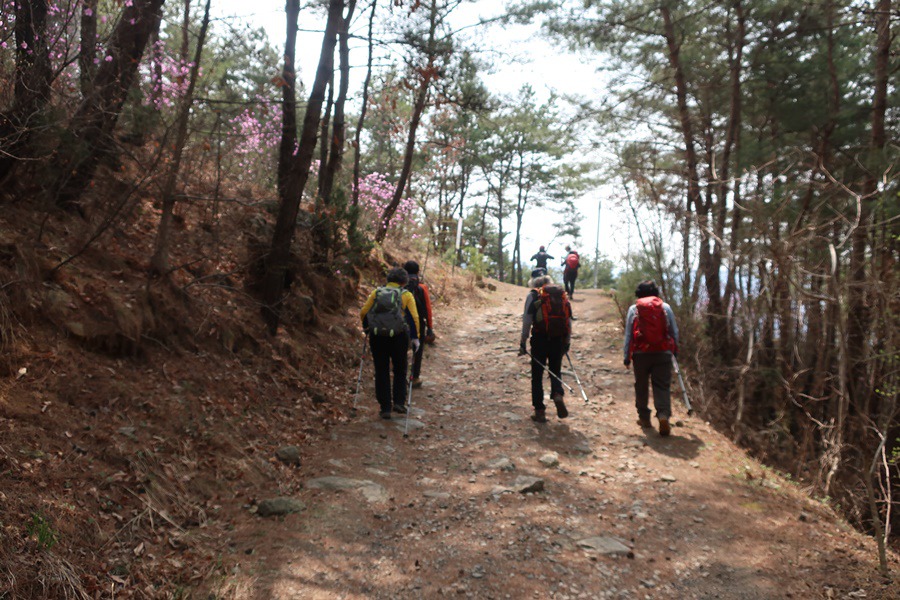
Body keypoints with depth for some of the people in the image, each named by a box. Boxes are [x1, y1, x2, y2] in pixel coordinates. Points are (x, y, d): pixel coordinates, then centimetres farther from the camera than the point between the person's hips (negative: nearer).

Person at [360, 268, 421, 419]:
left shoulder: (376, 292, 9)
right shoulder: (406, 295, 5)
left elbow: (363, 312, 5)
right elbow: (414, 317, -5)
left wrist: (366, 327, 21)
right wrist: (415, 337, -3)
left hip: (377, 337, 1)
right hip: (398, 337, -1)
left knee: (381, 372, 10)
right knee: (400, 370, 18)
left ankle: (385, 408, 10)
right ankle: (399, 402, 9)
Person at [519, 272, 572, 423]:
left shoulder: (533, 295, 4)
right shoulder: (563, 295, 14)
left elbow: (527, 320, -3)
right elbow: (569, 320, 12)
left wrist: (523, 342, 0)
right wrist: (567, 341, 19)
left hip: (540, 338, -3)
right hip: (559, 340, 3)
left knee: (537, 375, 6)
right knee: (556, 371, 18)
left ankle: (540, 411, 6)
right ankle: (558, 395, -10)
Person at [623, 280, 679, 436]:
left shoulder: (633, 309, 4)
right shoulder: (665, 307, 6)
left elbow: (628, 334, 3)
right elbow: (674, 331, 8)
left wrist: (627, 356, 6)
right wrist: (675, 350, 19)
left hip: (641, 353, 0)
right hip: (663, 352, 0)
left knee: (641, 386, 13)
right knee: (662, 386, 0)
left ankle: (644, 417, 18)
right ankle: (664, 414, -20)